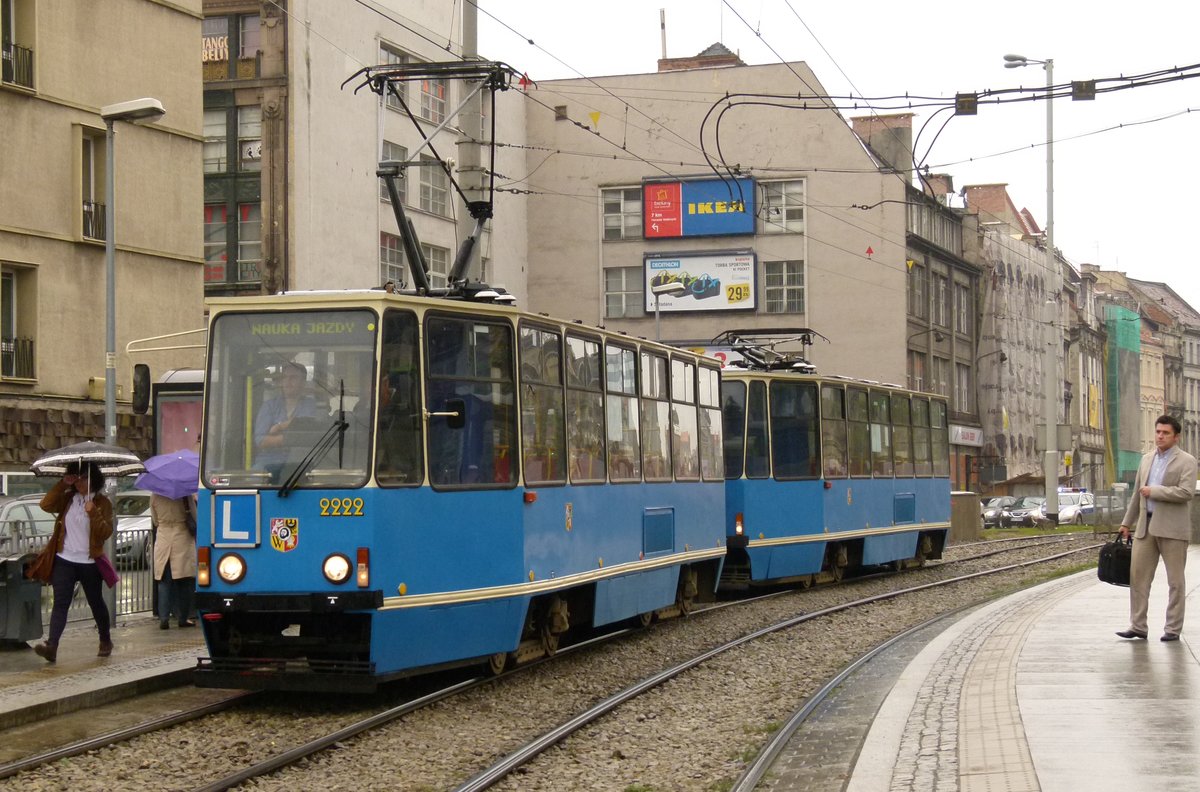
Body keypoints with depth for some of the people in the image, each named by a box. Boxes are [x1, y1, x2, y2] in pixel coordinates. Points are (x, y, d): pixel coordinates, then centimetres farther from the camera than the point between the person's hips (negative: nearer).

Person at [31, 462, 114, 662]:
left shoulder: (102, 503, -3)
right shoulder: (67, 498, 8)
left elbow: (106, 532, -12)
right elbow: (46, 505, -9)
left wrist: (93, 512, -26)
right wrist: (62, 484, -12)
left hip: (89, 563, -2)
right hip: (64, 560, 2)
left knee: (96, 603, 13)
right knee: (60, 603, -10)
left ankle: (105, 641, 32)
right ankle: (51, 646, -21)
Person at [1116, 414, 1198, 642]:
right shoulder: (1147, 459, 16)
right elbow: (1137, 493, 22)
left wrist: (1154, 491, -13)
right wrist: (1126, 522, 21)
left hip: (1172, 528, -6)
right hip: (1146, 526, 6)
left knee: (1175, 581, 2)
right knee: (1138, 576, 2)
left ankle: (1173, 629, 7)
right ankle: (1138, 626, 6)